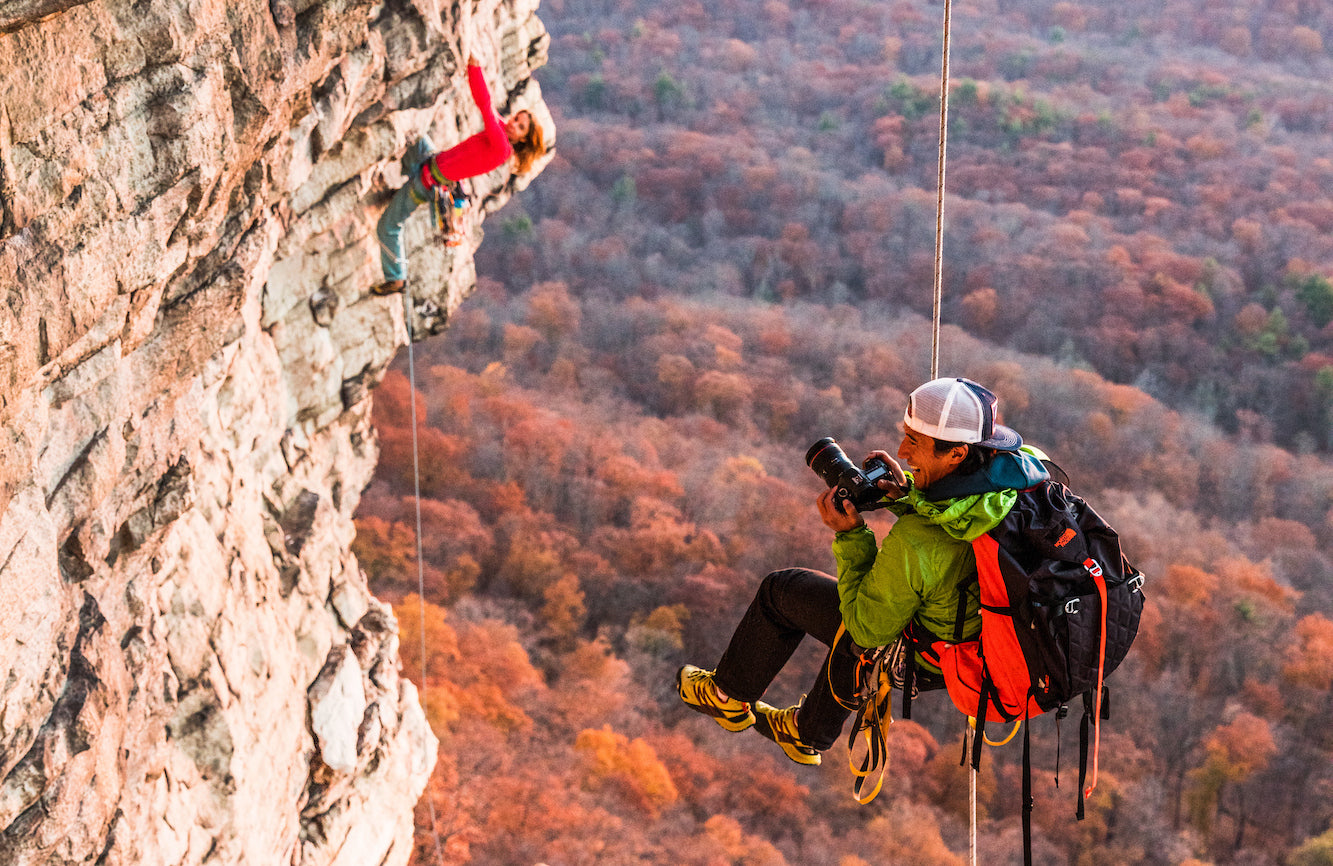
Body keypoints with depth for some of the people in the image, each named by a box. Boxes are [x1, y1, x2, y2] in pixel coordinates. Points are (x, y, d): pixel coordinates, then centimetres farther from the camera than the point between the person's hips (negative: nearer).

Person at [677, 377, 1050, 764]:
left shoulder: (913, 544, -39)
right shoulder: (1022, 467, -20)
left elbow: (872, 631, -21)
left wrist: (850, 536, -19)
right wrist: (908, 495, -12)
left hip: (926, 661, -7)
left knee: (781, 591, 12)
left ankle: (729, 697, 39)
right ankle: (806, 733, 54)